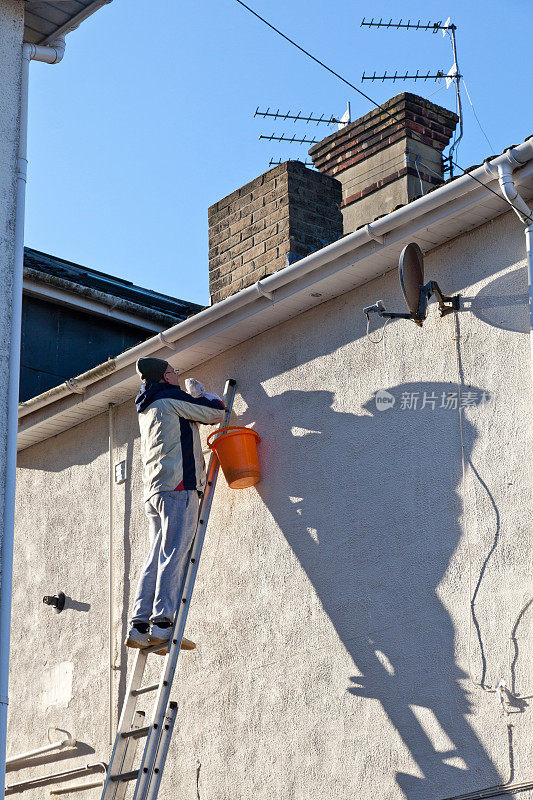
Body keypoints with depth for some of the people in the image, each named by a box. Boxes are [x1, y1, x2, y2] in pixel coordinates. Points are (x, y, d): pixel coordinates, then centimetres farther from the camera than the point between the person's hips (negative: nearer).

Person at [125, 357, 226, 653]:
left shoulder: (147, 411, 26)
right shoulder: (171, 399, 0)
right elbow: (216, 413, 3)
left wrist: (196, 397, 37)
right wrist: (202, 394, 22)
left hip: (155, 491, 9)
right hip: (178, 485, -9)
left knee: (157, 557, 4)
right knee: (175, 554, -14)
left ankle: (140, 625, -4)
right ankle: (163, 623, -22)